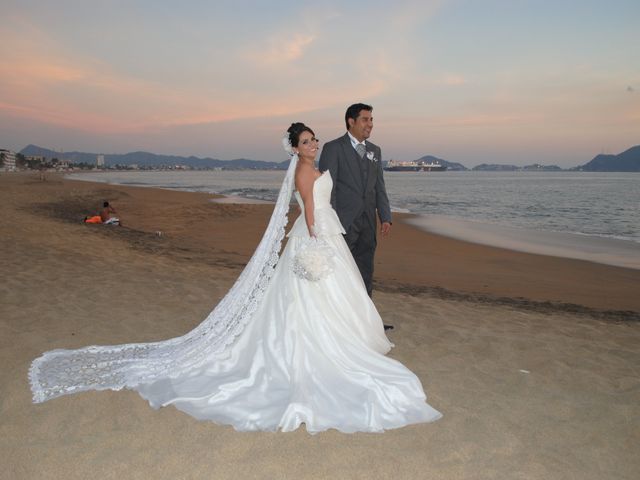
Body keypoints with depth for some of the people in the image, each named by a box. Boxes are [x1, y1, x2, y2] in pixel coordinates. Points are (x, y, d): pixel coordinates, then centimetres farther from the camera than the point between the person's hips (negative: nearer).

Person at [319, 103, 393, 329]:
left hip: (367, 223, 6)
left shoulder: (375, 151, 14)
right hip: (343, 223, -6)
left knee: (365, 273, 12)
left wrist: (385, 217, 4)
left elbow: (379, 187, 13)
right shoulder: (333, 148, -5)